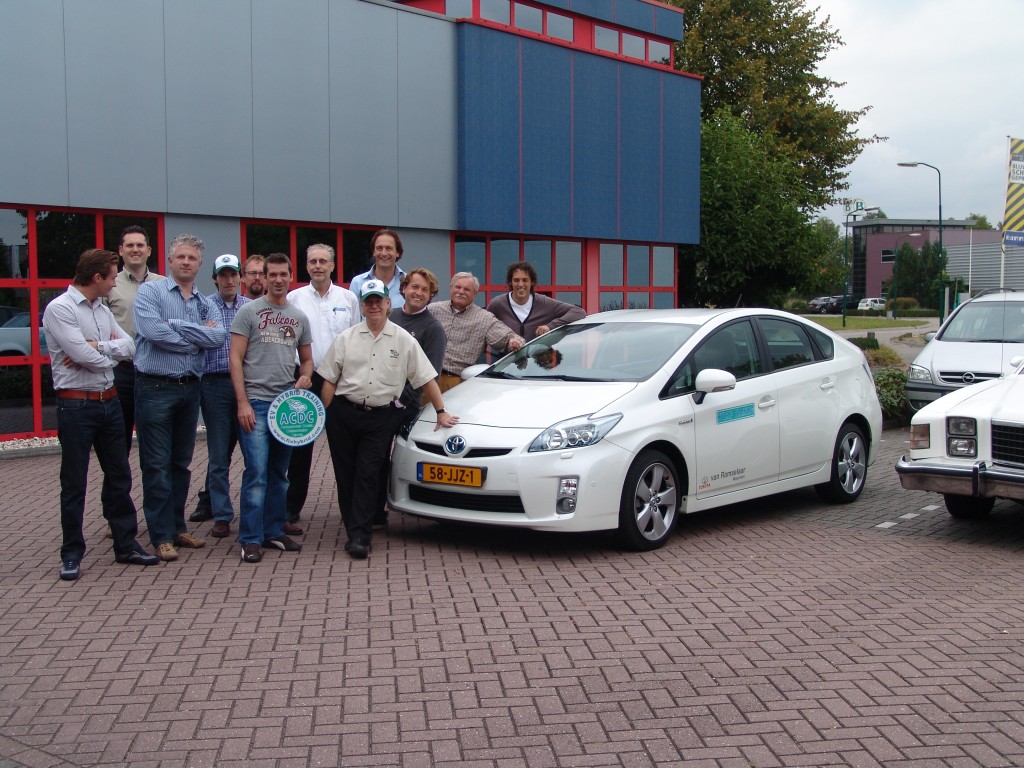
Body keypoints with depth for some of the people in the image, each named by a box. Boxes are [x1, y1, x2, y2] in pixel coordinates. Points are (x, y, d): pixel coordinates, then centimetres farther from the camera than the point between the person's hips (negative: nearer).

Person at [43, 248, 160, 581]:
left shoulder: (102, 310, 12)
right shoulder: (59, 309, -12)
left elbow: (129, 346, 2)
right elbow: (83, 355, -21)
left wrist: (97, 348, -14)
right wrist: (110, 351, -3)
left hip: (109, 401, 8)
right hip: (76, 406, -7)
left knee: (119, 477, 13)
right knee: (74, 483, 2)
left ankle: (126, 544, 23)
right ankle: (72, 554, 12)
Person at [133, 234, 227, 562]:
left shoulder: (206, 304, 12)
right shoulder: (150, 292, -2)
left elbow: (219, 336, -8)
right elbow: (152, 331, -20)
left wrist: (175, 325, -16)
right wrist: (198, 338, -9)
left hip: (190, 388, 5)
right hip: (156, 387, -5)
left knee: (181, 462, 13)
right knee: (157, 464, -2)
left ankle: (177, 527, 23)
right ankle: (161, 536, 4)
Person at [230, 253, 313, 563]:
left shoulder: (299, 317, 13)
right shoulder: (250, 311, -1)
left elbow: (306, 359, 22)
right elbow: (236, 359, -5)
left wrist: (305, 377, -2)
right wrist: (242, 402, -12)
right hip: (255, 401, -5)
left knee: (279, 473, 11)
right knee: (257, 473, -9)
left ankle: (274, 532, 21)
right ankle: (251, 540, -3)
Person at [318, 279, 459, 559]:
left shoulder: (404, 340, 3)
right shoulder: (346, 338, 6)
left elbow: (426, 378, 5)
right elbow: (330, 380, 7)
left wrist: (441, 412, 2)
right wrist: (325, 416, 0)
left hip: (379, 417, -2)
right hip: (343, 413, 2)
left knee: (368, 475, -7)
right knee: (346, 474, 5)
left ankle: (358, 536, -7)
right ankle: (355, 529, 16)